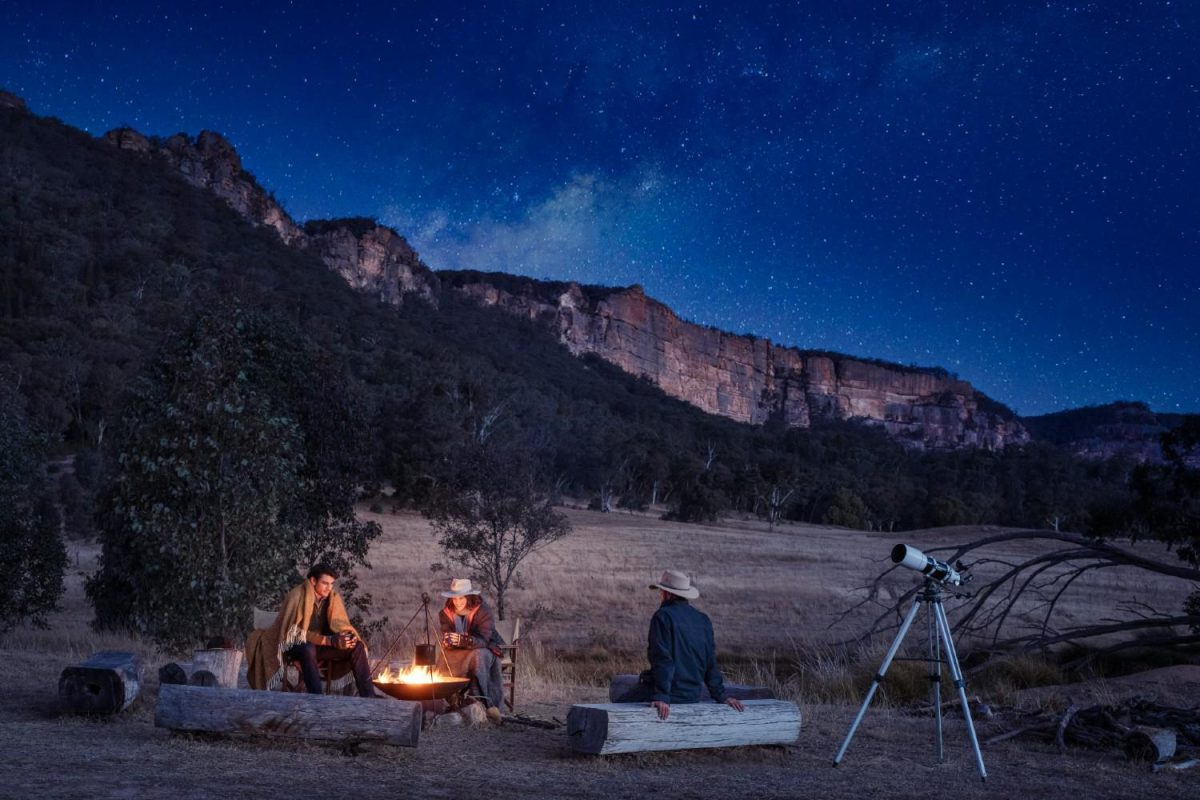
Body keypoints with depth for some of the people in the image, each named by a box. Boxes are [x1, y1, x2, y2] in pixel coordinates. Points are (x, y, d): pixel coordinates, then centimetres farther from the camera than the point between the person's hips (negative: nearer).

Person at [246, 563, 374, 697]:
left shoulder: (333, 597, -2)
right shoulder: (298, 595, -19)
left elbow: (340, 625, -2)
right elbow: (298, 631, -24)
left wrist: (348, 636, -27)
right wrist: (330, 641, -34)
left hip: (320, 645, 5)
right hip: (295, 645, -5)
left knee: (357, 647, -17)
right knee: (308, 649, -41)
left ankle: (368, 697, -23)